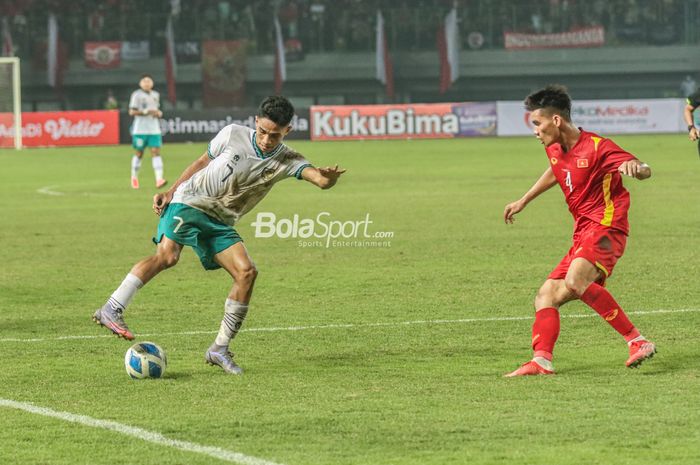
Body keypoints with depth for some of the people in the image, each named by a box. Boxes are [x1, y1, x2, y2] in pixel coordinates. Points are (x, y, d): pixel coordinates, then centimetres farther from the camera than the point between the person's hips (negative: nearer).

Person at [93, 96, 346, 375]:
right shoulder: (233, 135, -7)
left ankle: (219, 350, -3)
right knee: (167, 255, -28)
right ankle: (111, 310, -26)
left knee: (246, 273, -14)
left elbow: (319, 179, -23)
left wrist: (329, 178, -48)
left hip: (220, 222, 3)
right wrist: (170, 192, 6)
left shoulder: (287, 161, -6)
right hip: (188, 202, -3)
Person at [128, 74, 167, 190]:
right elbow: (131, 112, -8)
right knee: (139, 153, 4)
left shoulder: (155, 95, 14)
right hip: (140, 129, -4)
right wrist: (145, 112, -18)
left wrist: (159, 113, 4)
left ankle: (159, 179, -20)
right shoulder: (136, 95, -3)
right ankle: (134, 177, 24)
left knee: (156, 152, -10)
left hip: (154, 129, 4)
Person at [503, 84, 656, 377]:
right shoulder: (554, 150, 12)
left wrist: (635, 167, -43)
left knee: (576, 280, -33)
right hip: (582, 234, 9)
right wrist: (523, 201, 43)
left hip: (606, 227, -9)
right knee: (546, 296, 1)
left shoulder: (597, 147, -13)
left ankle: (637, 342, -30)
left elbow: (645, 171, -19)